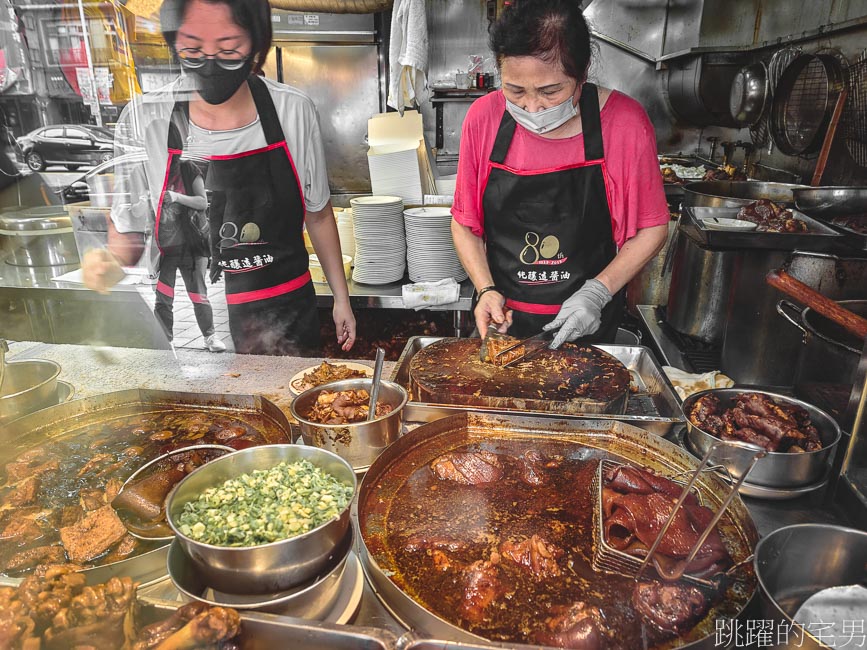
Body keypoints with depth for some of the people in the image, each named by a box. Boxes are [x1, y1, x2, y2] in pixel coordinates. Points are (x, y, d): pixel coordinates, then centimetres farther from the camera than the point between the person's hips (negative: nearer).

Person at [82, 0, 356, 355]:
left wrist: (340, 297, 6)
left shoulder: (294, 111, -8)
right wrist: (110, 263, -22)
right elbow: (129, 233, 0)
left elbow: (318, 213, 3)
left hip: (287, 318, 1)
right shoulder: (143, 119, -10)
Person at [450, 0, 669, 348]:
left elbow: (652, 228, -4)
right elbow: (465, 223, -1)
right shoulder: (483, 117, -10)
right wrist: (486, 290, -14)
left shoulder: (624, 122, -14)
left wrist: (597, 292, -17)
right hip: (500, 316, 2)